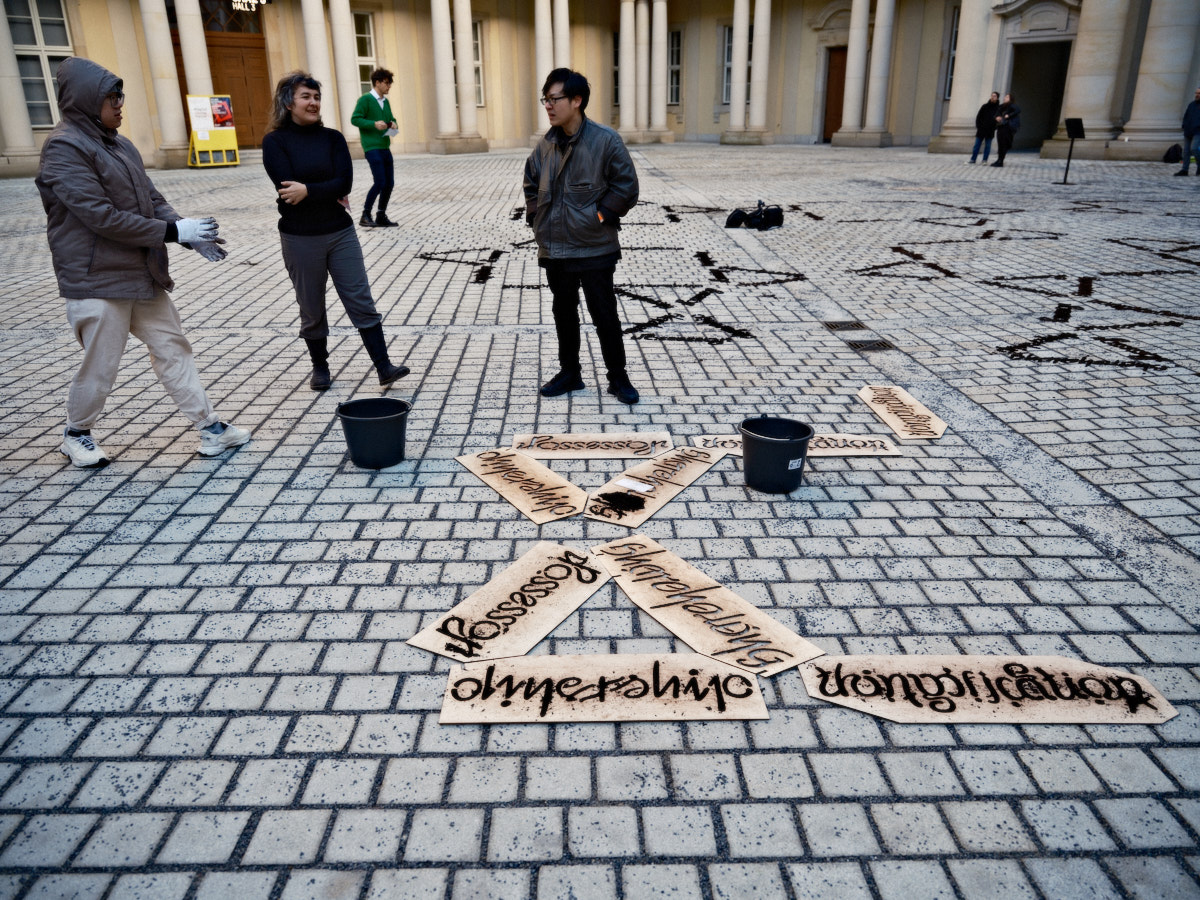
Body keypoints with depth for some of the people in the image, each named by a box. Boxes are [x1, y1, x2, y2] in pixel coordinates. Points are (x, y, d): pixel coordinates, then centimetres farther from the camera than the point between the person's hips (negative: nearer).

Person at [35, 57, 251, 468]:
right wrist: (174, 231, -19)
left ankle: (210, 428, 13)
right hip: (98, 281, -8)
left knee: (173, 348, 8)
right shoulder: (64, 149, -14)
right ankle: (76, 434, 26)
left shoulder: (118, 144, 11)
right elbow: (101, 216, -21)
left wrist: (192, 236, -5)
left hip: (143, 275, 8)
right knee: (100, 367, 3)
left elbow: (151, 198, 11)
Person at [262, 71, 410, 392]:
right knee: (311, 309, 9)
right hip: (299, 237, -2)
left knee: (361, 301, -2)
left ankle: (384, 367, -2)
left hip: (340, 232, 2)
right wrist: (330, 194, -12)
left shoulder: (332, 137, 4)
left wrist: (308, 190, -19)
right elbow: (288, 189, -15)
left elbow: (344, 182, -9)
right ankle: (320, 367, 25)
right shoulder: (275, 142, -3)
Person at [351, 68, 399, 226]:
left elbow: (391, 118, 26)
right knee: (380, 182, -13)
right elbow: (355, 119, -11)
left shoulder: (386, 101, 16)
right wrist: (374, 124, -23)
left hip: (385, 147, 8)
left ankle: (381, 217, 17)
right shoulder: (365, 99, -6)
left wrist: (393, 123, 2)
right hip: (372, 148, -8)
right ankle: (365, 216, -1)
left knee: (389, 183, 6)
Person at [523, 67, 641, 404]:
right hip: (554, 247, 6)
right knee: (564, 311, 15)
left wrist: (600, 217, -10)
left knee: (604, 314, 1)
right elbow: (531, 182, 20)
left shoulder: (606, 140, -10)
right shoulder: (547, 143, 5)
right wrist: (535, 216, 9)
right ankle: (570, 372, 29)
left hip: (593, 248, -5)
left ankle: (618, 377, 15)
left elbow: (626, 187, -6)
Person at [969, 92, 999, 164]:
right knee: (977, 145, 1)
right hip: (981, 130, 1)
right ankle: (972, 160, 3)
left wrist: (994, 127, -10)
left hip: (990, 131, -1)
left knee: (987, 146, 2)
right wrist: (978, 126, -3)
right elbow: (978, 117, 7)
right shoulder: (985, 106, 7)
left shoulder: (999, 108, 2)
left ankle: (984, 160, 6)